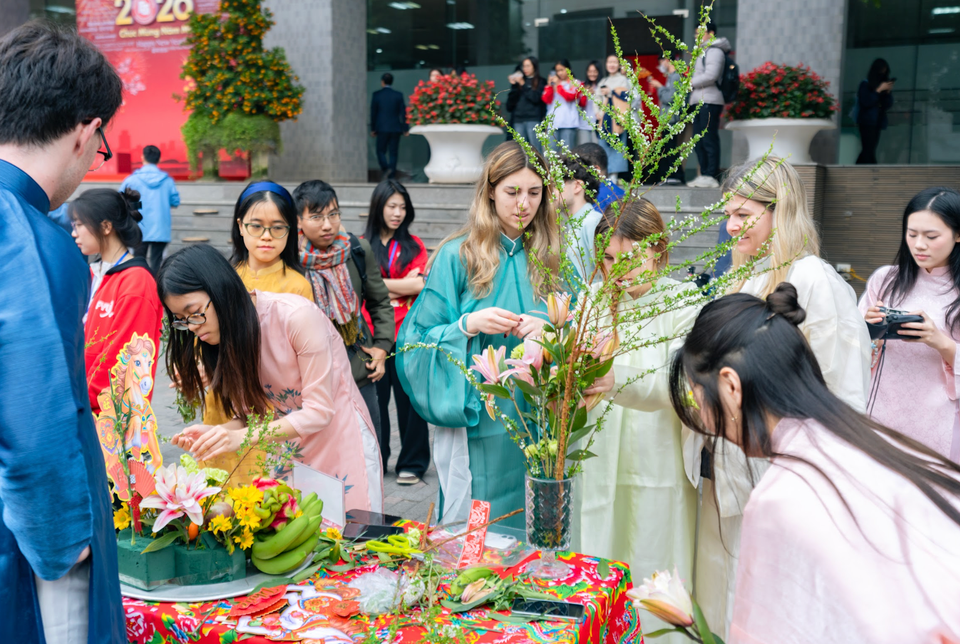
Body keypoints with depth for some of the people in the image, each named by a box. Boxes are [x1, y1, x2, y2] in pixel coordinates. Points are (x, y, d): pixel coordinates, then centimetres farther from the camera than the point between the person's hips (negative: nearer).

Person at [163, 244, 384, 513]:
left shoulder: (297, 316, -24)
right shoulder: (223, 333, -2)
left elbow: (319, 411, -23)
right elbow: (250, 415, 0)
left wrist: (243, 437, -30)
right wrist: (213, 433, -20)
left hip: (343, 445, -5)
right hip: (288, 453, 5)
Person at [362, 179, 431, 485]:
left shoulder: (414, 245, 11)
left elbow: (419, 286, -1)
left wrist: (382, 286, -8)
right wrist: (403, 284, -5)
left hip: (407, 333, 0)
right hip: (373, 333, 0)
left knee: (409, 397, 1)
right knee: (375, 397, 5)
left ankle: (412, 464, 11)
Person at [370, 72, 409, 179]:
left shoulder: (376, 94, -3)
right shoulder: (398, 95, 0)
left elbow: (373, 112, 0)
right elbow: (403, 112, 0)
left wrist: (373, 129, 8)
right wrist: (406, 129, 7)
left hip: (382, 128, -1)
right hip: (396, 128, 1)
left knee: (381, 150, 8)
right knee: (393, 152, 7)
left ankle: (386, 168, -17)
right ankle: (391, 174, 4)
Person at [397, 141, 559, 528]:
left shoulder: (552, 259, 7)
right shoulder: (457, 256, -2)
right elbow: (419, 339, -3)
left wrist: (549, 330, -12)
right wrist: (468, 325, -19)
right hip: (477, 422, -3)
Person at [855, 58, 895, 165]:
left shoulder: (885, 84, 14)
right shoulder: (865, 84, -1)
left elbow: (888, 105, 12)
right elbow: (866, 102, -12)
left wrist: (888, 92, -3)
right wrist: (879, 90, -13)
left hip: (878, 122, 6)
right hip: (867, 121, -6)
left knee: (867, 151, 2)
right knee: (869, 152, -13)